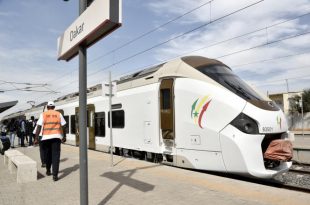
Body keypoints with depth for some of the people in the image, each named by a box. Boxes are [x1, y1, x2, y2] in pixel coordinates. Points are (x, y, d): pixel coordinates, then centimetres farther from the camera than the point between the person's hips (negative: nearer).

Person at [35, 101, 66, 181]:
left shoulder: (43, 114, 6)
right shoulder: (58, 114, 7)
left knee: (48, 154, 19)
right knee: (55, 155, -3)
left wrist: (36, 139, 0)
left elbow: (39, 127, -2)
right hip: (56, 136, -1)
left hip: (46, 137, 1)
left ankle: (48, 171, 33)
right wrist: (64, 137, 16)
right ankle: (55, 175, -11)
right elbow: (63, 126, 6)